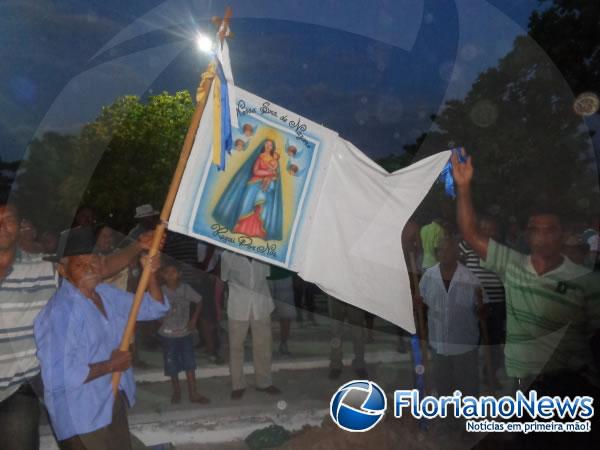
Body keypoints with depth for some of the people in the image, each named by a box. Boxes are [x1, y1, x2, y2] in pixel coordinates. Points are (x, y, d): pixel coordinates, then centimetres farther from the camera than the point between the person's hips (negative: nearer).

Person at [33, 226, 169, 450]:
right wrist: (110, 365, -19)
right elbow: (58, 377, -30)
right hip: (82, 418, -8)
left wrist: (151, 274, -8)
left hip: (115, 404, 8)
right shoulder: (60, 311, -24)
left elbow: (154, 308, 9)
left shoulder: (107, 293, 2)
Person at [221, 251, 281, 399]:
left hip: (261, 307, 2)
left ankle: (264, 383, 27)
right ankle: (237, 385, 22)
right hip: (238, 309, -2)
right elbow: (222, 280, 4)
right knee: (236, 347, 8)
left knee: (263, 346, 11)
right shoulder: (228, 256, -7)